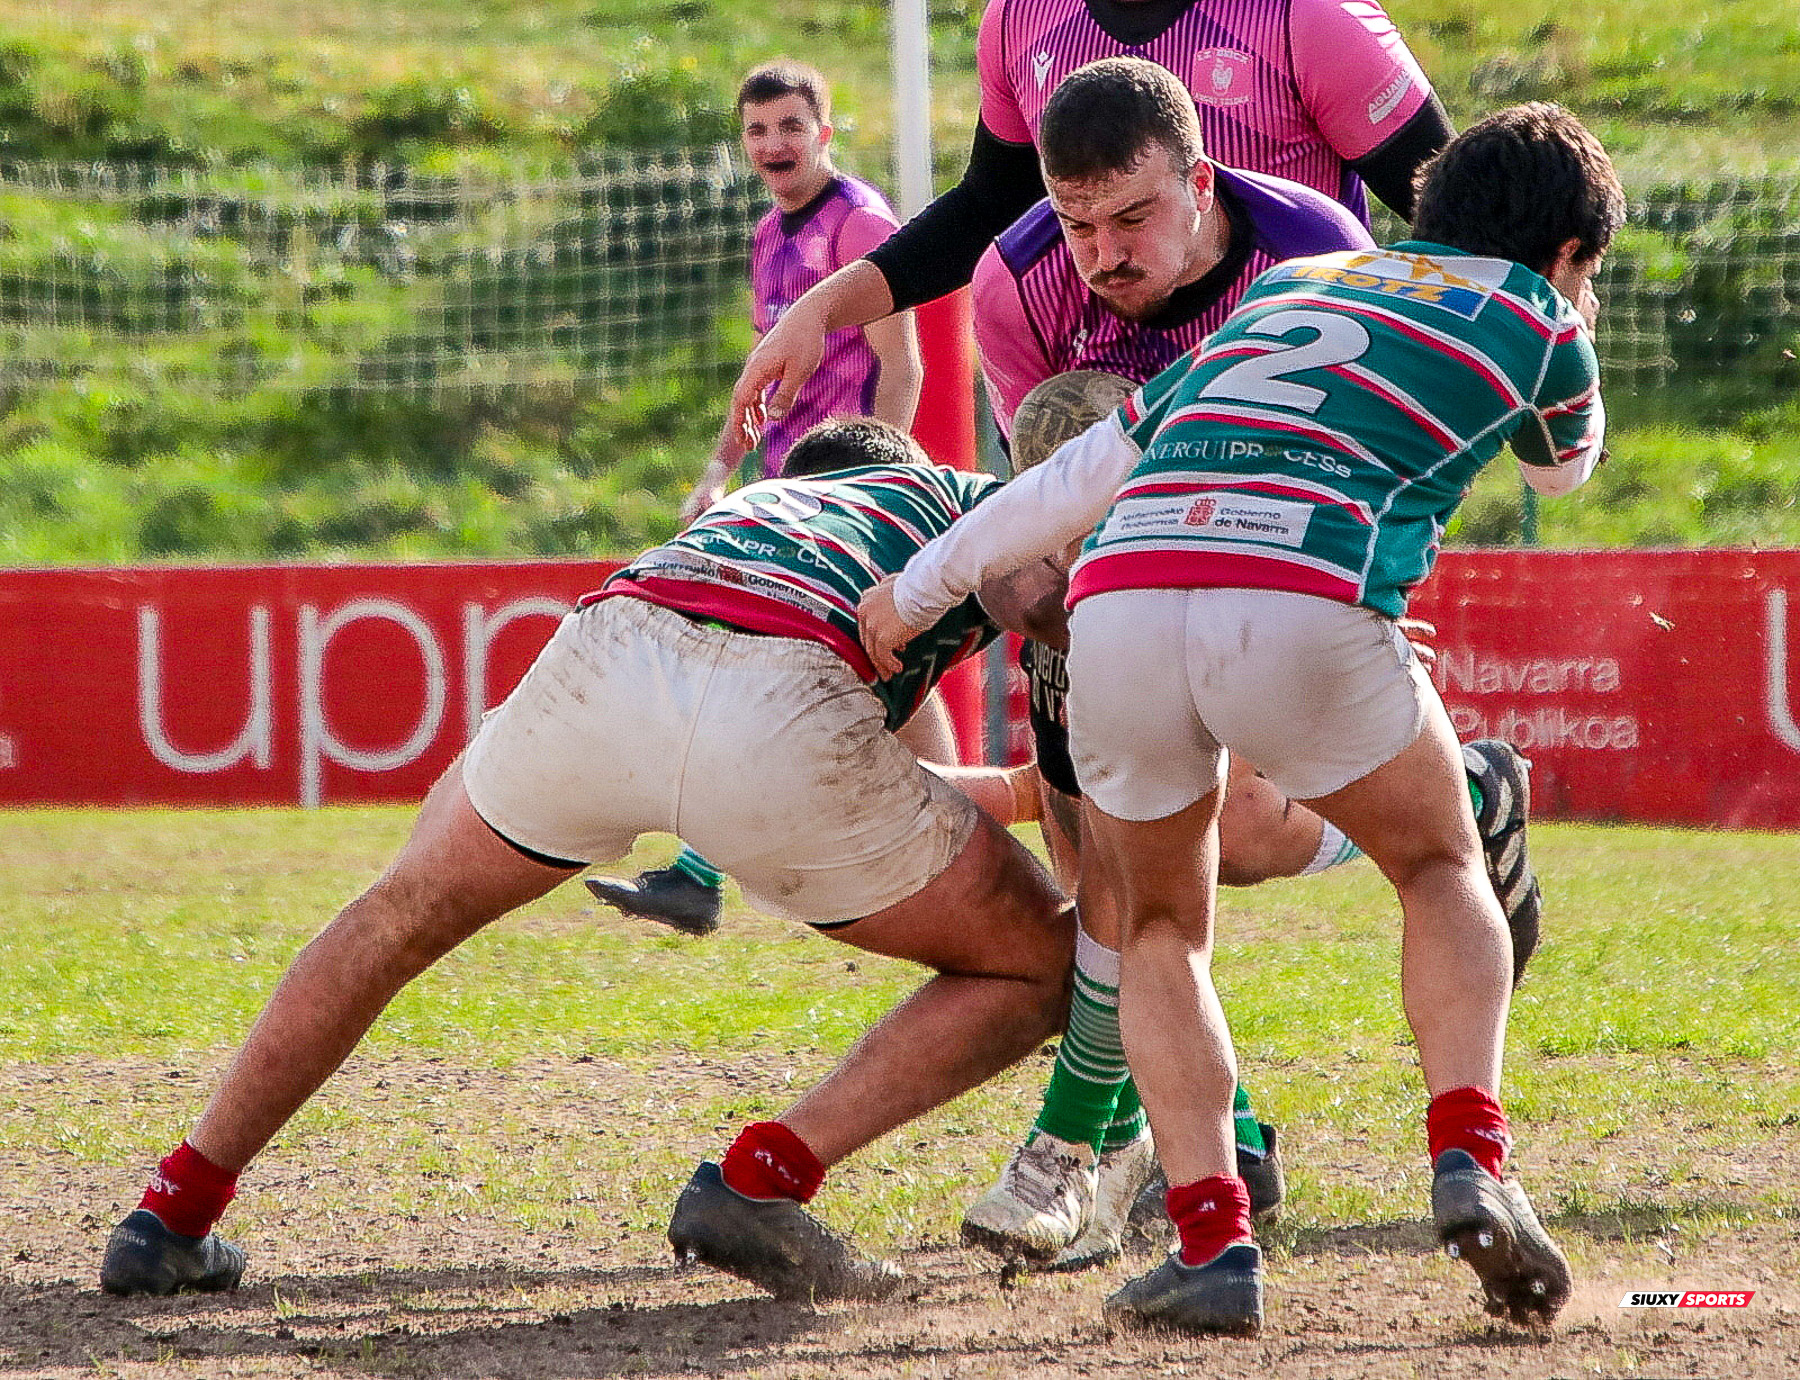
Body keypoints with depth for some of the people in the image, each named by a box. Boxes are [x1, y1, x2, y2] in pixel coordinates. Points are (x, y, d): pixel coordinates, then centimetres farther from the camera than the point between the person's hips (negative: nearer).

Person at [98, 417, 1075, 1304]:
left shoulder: (742, 505, 46)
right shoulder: (965, 497, 36)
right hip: (785, 716, -4)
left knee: (402, 917, 32)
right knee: (1042, 969, 17)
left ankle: (170, 1218, 31)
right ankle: (759, 1183, 3)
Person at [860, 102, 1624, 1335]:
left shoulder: (1284, 289, 33)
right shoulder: (1536, 319, 22)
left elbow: (1086, 469, 32)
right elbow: (1566, 461, 45)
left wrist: (917, 591, 41)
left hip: (1121, 598, 3)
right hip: (1305, 607, -3)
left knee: (1163, 931, 25)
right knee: (1444, 868, 24)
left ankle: (1212, 1239, 6)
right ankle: (1470, 1159, 2)